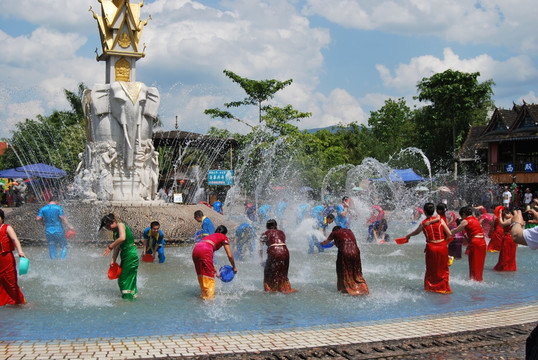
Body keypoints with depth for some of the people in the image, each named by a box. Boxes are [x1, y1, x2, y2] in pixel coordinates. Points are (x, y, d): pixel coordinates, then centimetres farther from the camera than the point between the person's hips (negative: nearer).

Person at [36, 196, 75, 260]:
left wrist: (44, 220, 16)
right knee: (64, 246, 7)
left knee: (52, 247, 15)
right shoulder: (58, 208, -8)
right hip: (58, 231, -4)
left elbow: (37, 218, -3)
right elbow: (63, 218, -13)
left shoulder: (43, 209, 3)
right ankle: (61, 259, -8)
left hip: (48, 232, 4)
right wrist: (69, 226, -6)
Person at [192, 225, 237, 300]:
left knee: (201, 277, 17)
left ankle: (203, 296, 20)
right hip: (205, 251, -6)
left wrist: (215, 270, 39)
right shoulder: (224, 237, 23)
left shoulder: (210, 236, 38)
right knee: (209, 277, 1)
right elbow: (230, 255, 17)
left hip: (195, 249, 6)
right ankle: (209, 298, -4)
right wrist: (234, 267, 31)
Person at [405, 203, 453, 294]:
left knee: (431, 270, 14)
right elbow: (449, 234, -5)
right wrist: (444, 243, 9)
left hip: (431, 248, 0)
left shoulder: (423, 223, -3)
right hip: (442, 247, 1)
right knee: (443, 269, 12)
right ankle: (444, 288, 16)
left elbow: (416, 232, 17)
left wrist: (408, 236, 36)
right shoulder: (440, 220, -4)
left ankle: (430, 287, 19)